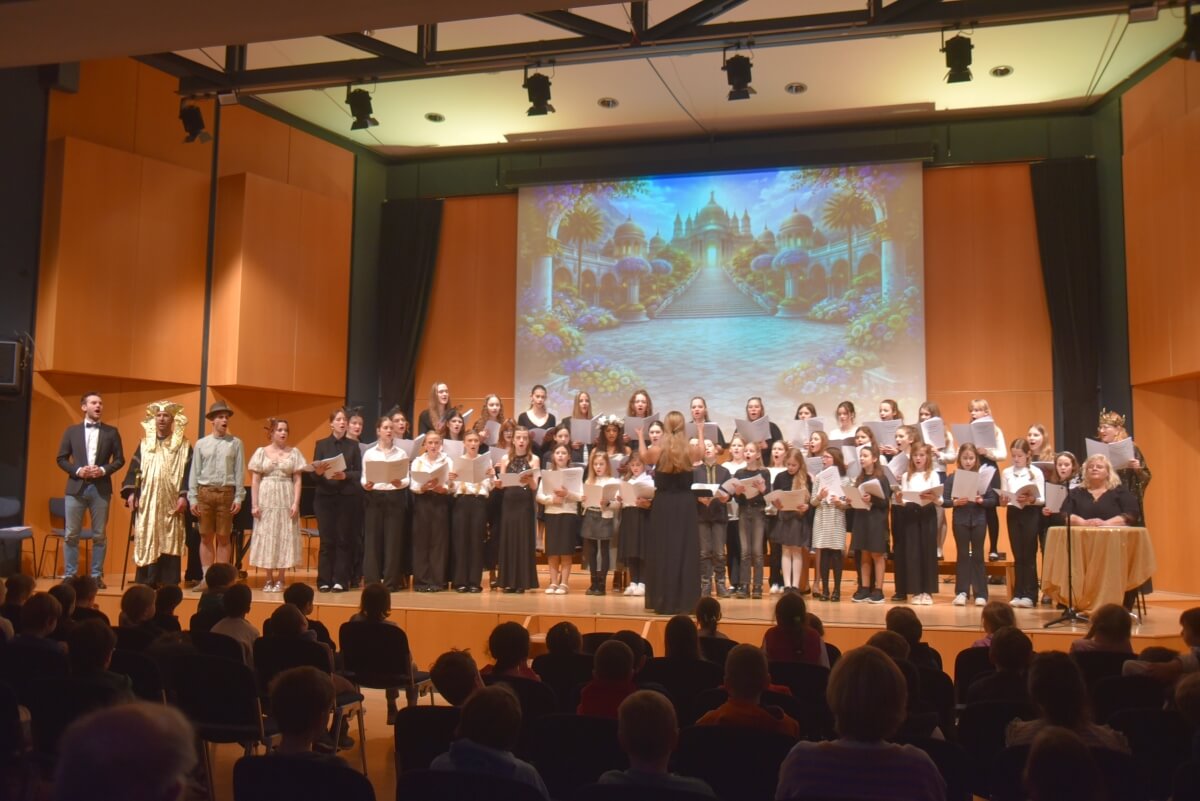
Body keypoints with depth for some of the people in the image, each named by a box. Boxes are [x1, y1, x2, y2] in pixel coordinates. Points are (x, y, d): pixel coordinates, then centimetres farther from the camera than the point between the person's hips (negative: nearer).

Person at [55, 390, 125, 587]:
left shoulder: (111, 432, 6)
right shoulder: (72, 430, 7)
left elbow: (120, 459, 5)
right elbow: (61, 458, 6)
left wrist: (103, 470, -12)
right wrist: (77, 471, -10)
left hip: (101, 488, 0)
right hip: (76, 487, 0)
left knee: (99, 535, 2)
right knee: (71, 534, 2)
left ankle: (96, 575, 9)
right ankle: (69, 575, 11)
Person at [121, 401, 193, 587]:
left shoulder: (184, 446, 5)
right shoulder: (144, 444, 13)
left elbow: (188, 472, -1)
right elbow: (134, 469, 9)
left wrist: (184, 495, -11)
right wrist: (131, 492, -4)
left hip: (171, 502, -2)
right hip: (147, 501, 2)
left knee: (169, 542, -3)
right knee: (146, 542, 1)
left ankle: (169, 582, 0)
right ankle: (146, 581, 5)